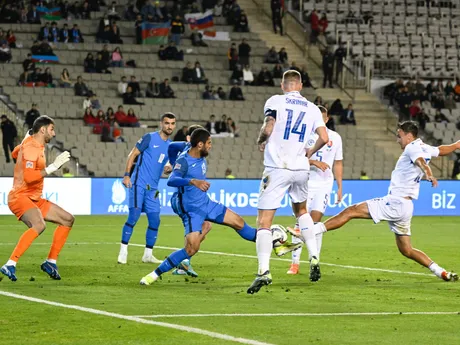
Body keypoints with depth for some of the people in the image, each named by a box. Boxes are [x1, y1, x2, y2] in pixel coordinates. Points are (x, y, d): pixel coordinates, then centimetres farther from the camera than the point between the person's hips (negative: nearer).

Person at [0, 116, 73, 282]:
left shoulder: (30, 141, 12)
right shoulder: (31, 149, -18)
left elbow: (15, 153, 34)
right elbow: (29, 177, -30)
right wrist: (53, 167, -28)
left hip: (34, 199, 11)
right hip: (20, 197, -11)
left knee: (67, 219, 11)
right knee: (39, 225, -38)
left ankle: (50, 262, 14)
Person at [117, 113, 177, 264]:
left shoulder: (170, 145, 13)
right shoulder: (150, 138, -5)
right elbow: (132, 154, -5)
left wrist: (169, 169, 0)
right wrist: (127, 175, -13)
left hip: (153, 188, 6)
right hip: (139, 183, -6)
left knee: (154, 221, 3)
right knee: (134, 216, -13)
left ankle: (148, 255, 14)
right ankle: (123, 251, -5)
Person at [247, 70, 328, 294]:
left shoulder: (275, 101, -2)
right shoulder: (312, 108, 9)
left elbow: (268, 129, -15)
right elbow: (324, 138, 1)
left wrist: (261, 142, 7)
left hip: (277, 168, -4)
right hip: (301, 169, 4)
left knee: (264, 222, -5)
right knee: (301, 211, 30)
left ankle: (263, 270, -21)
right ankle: (314, 257, 18)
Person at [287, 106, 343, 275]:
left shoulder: (335, 137, 6)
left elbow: (338, 164, 14)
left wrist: (339, 187, 12)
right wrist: (314, 162, -25)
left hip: (324, 185, 1)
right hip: (305, 183, -1)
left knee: (316, 221, -8)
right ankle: (295, 263, 0)